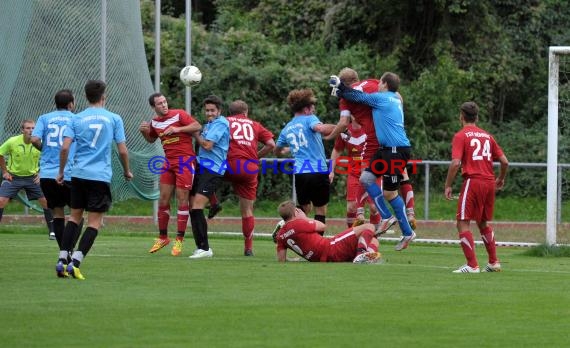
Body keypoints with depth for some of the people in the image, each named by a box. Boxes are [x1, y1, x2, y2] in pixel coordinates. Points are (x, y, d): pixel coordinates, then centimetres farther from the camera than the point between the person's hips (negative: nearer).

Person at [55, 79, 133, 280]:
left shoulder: (76, 119, 4)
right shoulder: (114, 119, 1)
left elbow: (65, 147, -4)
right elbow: (122, 150, 0)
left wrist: (61, 171, 7)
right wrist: (127, 171, 16)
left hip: (78, 174, 3)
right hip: (101, 176, -3)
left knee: (75, 216, 15)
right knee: (95, 222, 0)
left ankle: (62, 260, 7)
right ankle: (76, 261, -13)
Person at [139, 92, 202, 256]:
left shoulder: (179, 114, -7)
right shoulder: (154, 122, 11)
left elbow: (198, 126, -12)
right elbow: (151, 139, 28)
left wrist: (178, 129, -20)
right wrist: (144, 132, 6)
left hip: (185, 161, -6)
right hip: (169, 162, 6)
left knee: (182, 200, -6)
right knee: (163, 199, 4)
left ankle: (179, 240, -2)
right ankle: (162, 237, 16)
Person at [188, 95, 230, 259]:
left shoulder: (220, 123, -9)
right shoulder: (209, 124, 20)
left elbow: (207, 145, -15)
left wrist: (196, 134, -1)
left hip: (212, 170, -10)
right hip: (202, 166, 10)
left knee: (197, 207, -17)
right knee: (193, 208, 6)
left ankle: (204, 248, -16)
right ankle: (200, 247, 11)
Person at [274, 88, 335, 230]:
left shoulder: (287, 129, 17)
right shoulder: (309, 119, 0)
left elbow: (277, 151, 31)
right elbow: (321, 128, -24)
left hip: (299, 173, 5)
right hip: (318, 171, -5)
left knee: (305, 208, 21)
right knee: (320, 209, 4)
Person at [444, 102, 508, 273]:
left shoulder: (461, 136, -3)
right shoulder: (487, 136, 14)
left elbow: (456, 163, -14)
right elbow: (504, 161, 13)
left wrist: (448, 186, -7)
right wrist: (501, 179, 30)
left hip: (472, 181, -6)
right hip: (489, 183, 6)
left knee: (463, 223, -2)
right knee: (483, 223, 21)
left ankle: (472, 265, -10)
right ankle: (494, 262, 22)